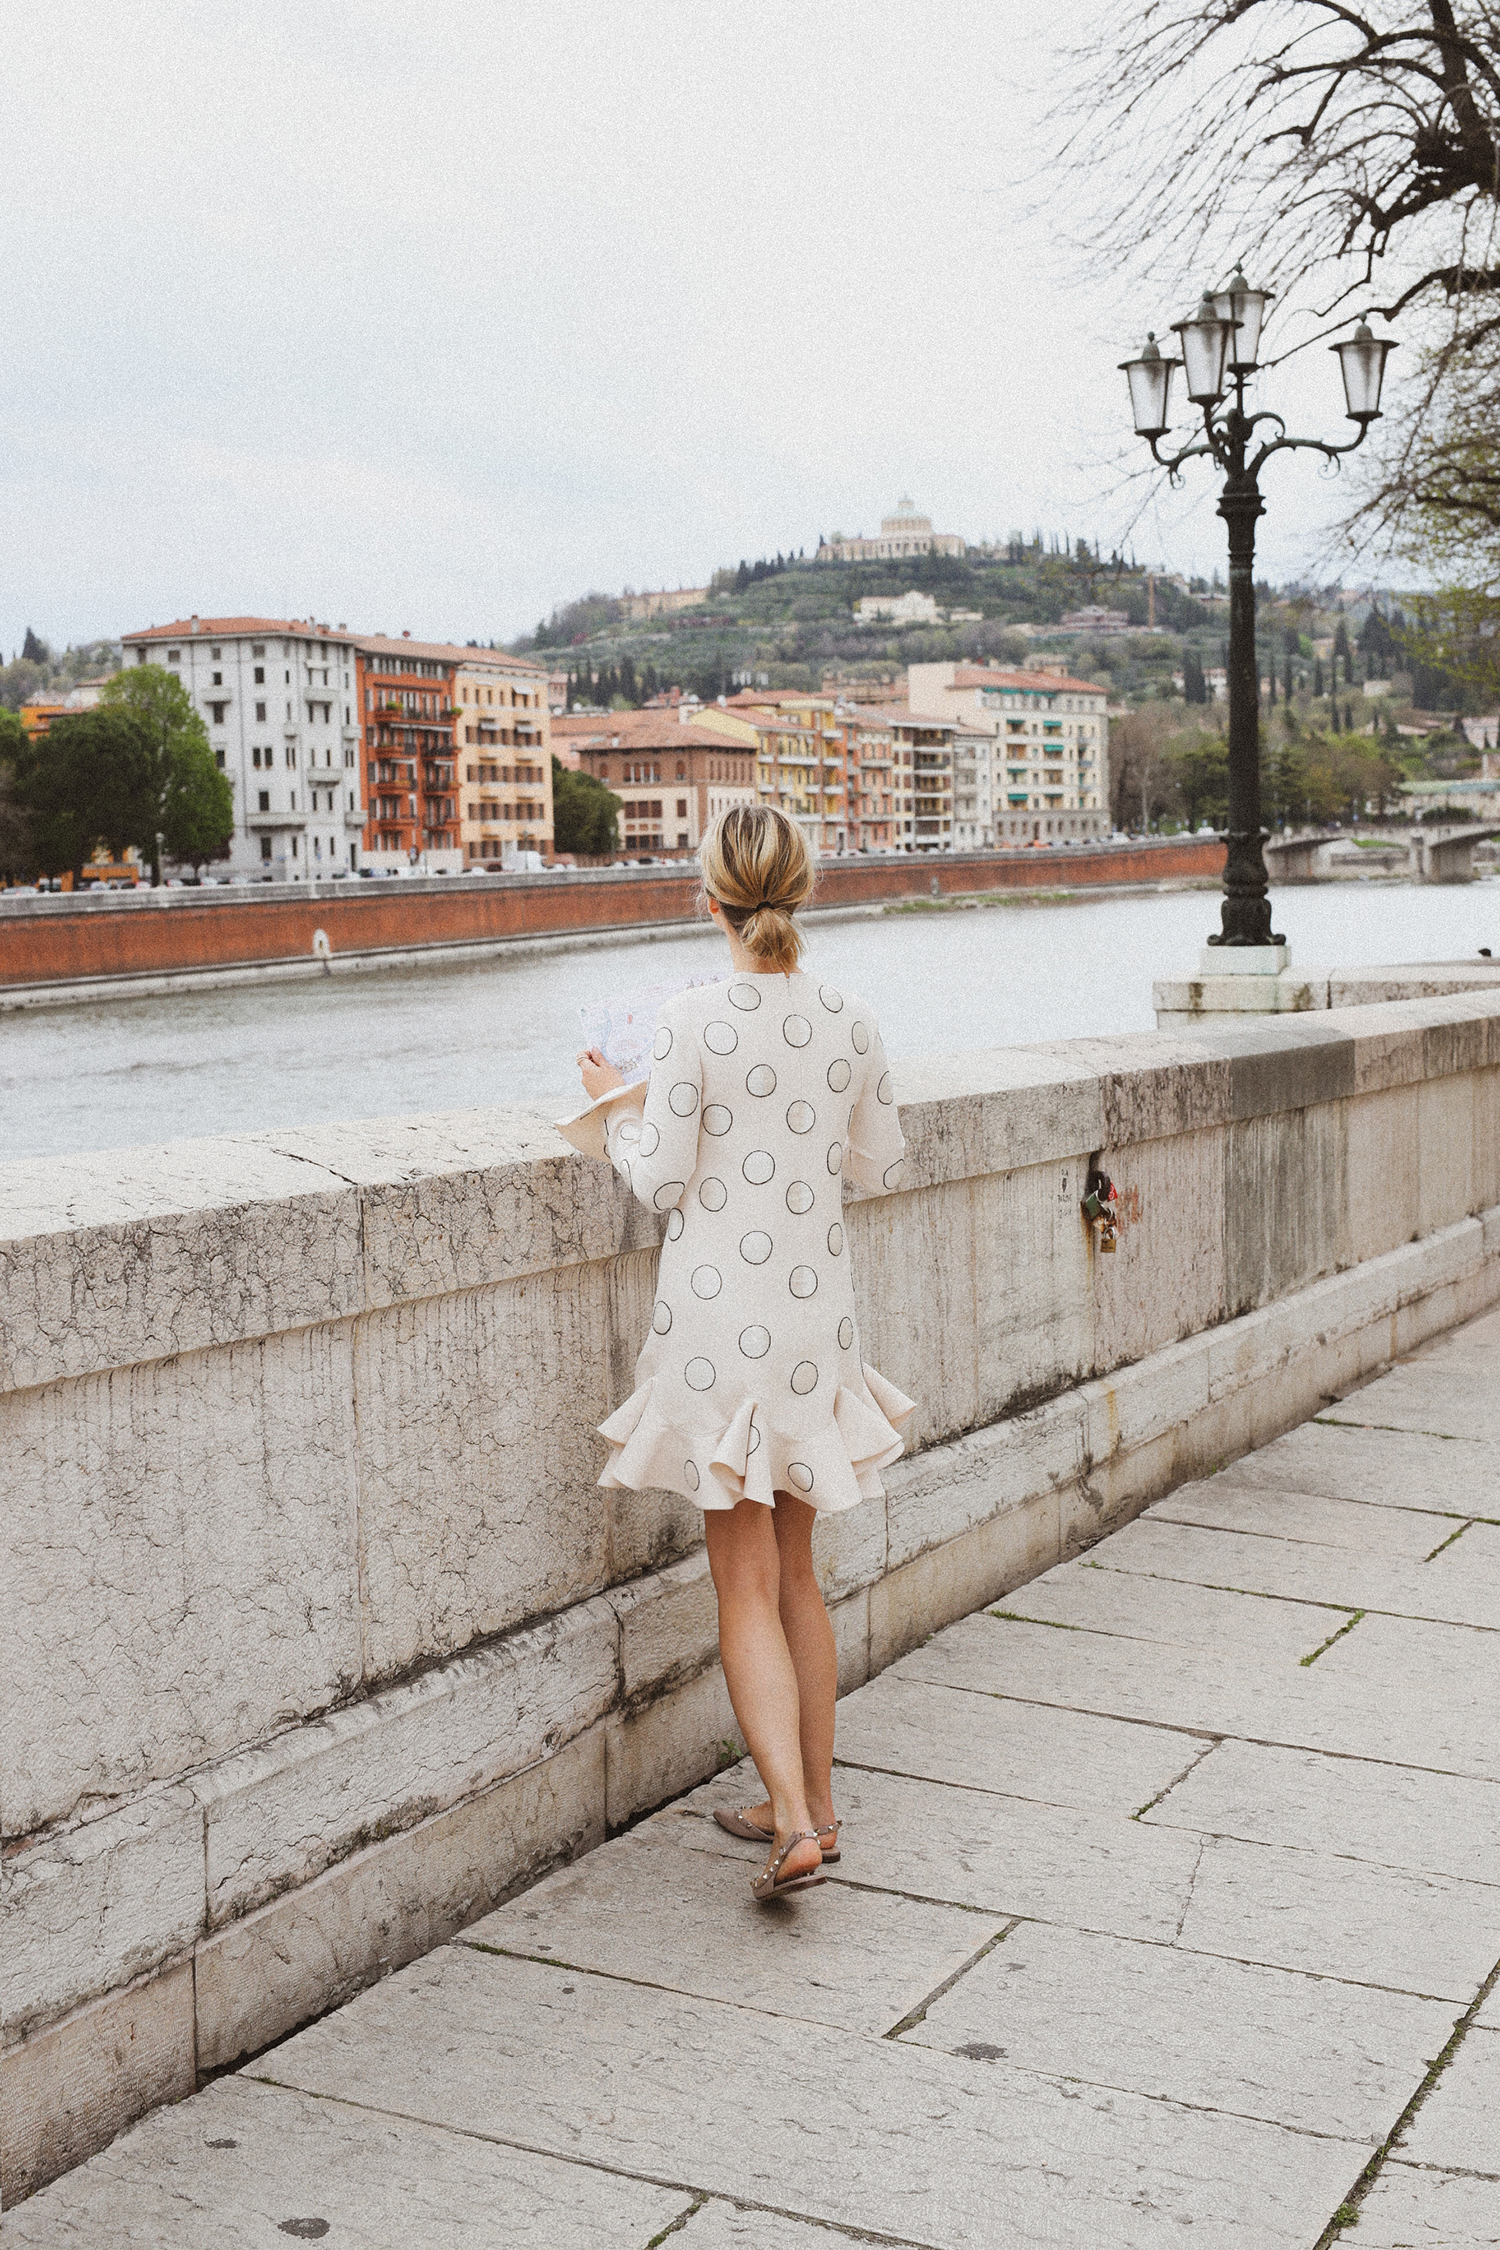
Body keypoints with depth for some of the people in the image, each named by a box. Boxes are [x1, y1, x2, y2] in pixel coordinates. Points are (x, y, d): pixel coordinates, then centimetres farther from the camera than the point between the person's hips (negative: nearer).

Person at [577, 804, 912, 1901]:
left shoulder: (691, 1021, -14)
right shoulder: (851, 1021, -2)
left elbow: (661, 1183, -9)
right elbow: (885, 1165, 8)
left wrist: (620, 1104, 8)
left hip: (718, 1314, -4)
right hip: (816, 1313, 4)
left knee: (747, 1586, 3)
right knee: (796, 1569, 18)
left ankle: (796, 1823, -6)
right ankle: (812, 1800, 27)